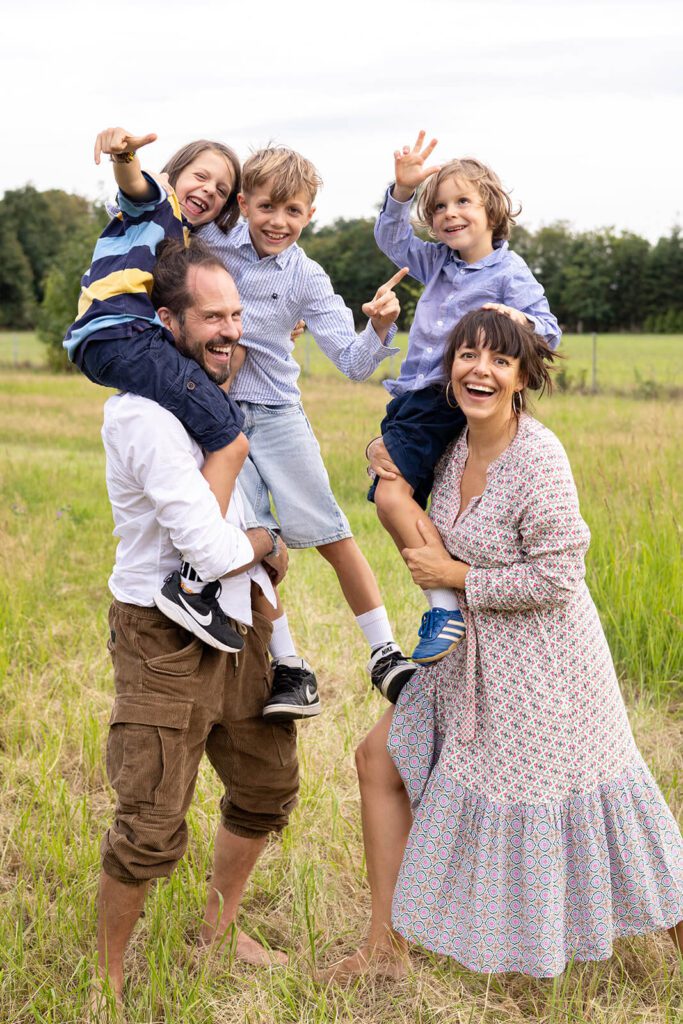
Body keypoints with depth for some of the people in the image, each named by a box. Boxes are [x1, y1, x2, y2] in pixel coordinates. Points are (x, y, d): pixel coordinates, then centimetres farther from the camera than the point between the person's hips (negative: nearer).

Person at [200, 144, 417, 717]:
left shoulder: (306, 279, -5)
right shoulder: (210, 242, -4)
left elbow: (353, 362, -8)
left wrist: (379, 327, -27)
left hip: (275, 413, 0)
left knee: (329, 532, -3)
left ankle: (386, 654, 7)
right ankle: (290, 670, 6)